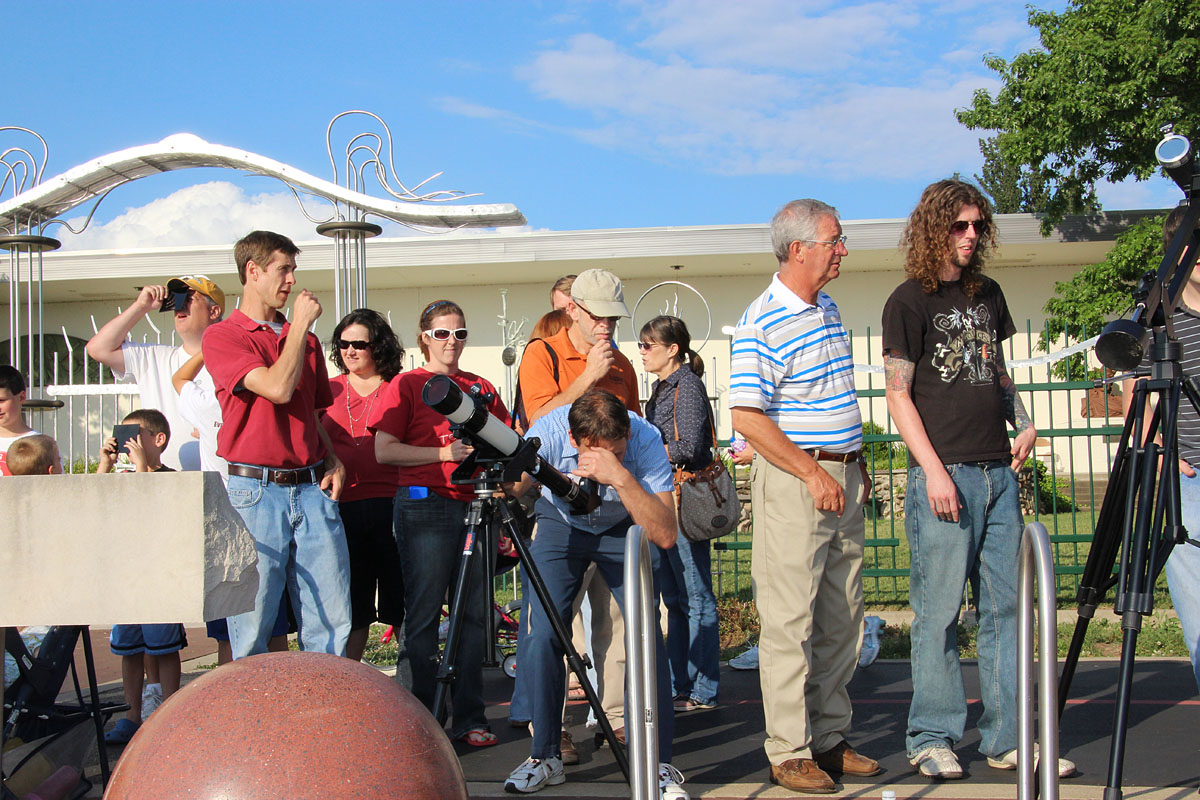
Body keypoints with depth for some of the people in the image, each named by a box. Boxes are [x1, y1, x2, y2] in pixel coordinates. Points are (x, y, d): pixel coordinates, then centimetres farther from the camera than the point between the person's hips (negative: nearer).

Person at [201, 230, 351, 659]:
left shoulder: (306, 339, 19)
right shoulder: (222, 336, 0)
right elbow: (278, 388, -15)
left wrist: (333, 461, 8)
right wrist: (301, 324, -6)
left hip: (312, 489, 5)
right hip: (254, 490, -5)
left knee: (332, 621, 1)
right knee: (253, 621, -2)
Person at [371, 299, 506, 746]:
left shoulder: (481, 388, 17)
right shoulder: (406, 385, 4)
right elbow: (384, 451, -5)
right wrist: (444, 453, -13)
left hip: (474, 504, 5)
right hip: (424, 505, -4)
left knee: (474, 613, 4)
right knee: (424, 614, -2)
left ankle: (470, 718, 11)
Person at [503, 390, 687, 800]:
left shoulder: (647, 440, -34)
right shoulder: (547, 432, -32)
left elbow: (665, 535, -40)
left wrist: (621, 477, -51)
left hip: (623, 528, -1)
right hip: (561, 524, 1)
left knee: (646, 631, -16)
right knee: (542, 632, -14)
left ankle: (659, 764, -6)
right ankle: (545, 756, 5)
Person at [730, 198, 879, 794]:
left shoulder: (828, 310, 14)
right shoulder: (762, 322, -13)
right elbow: (747, 417, -18)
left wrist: (854, 465, 17)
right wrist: (812, 473, -18)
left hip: (842, 479, 8)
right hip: (792, 481, -8)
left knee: (841, 621, 11)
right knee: (790, 623, -4)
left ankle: (830, 739, 21)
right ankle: (789, 753, 3)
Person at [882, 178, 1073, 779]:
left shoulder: (987, 294, 16)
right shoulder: (909, 302, -3)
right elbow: (898, 395, -6)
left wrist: (1023, 421, 7)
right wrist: (933, 470, -14)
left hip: (998, 471, 6)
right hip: (945, 473, -6)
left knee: (1005, 607, 7)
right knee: (938, 611, -2)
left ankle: (1008, 738, 14)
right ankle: (933, 739, 7)